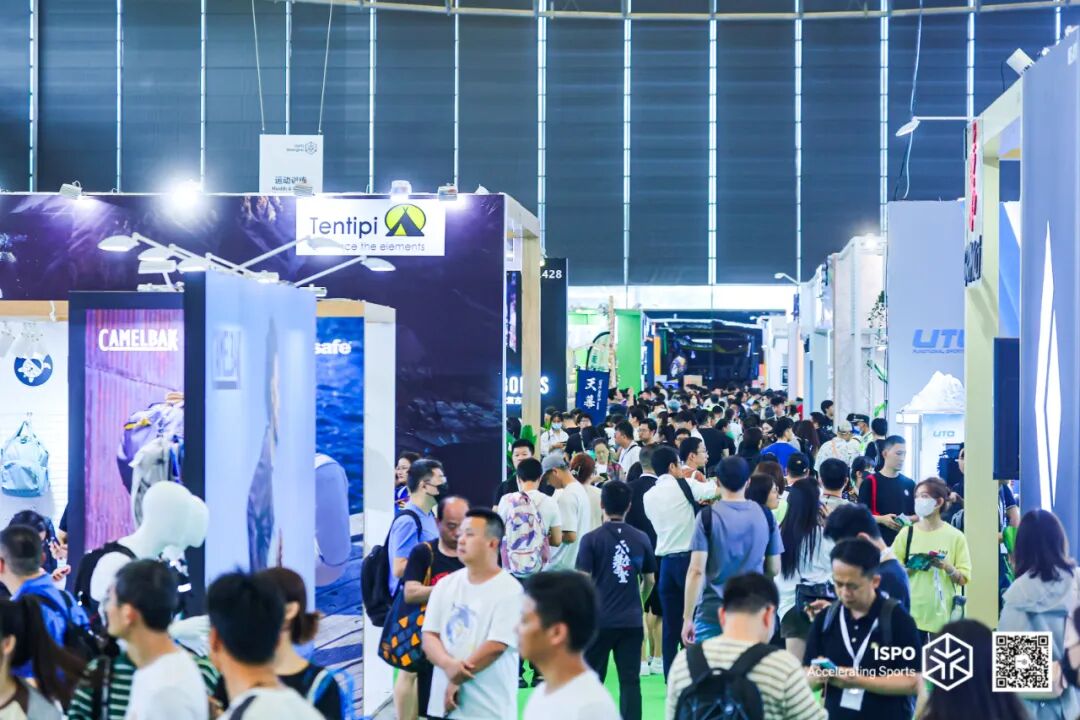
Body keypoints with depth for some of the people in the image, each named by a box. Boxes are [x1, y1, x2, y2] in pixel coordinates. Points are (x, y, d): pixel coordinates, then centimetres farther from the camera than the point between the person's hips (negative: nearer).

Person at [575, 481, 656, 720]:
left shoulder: (592, 539, -6)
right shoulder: (641, 539, 4)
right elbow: (650, 580, 13)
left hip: (599, 620, -2)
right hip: (632, 621, 2)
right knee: (630, 680, 4)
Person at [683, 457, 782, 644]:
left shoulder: (707, 516, -8)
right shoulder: (765, 515, 2)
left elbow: (696, 571, -12)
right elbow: (774, 569, 8)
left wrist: (687, 618, -8)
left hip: (712, 613, -3)